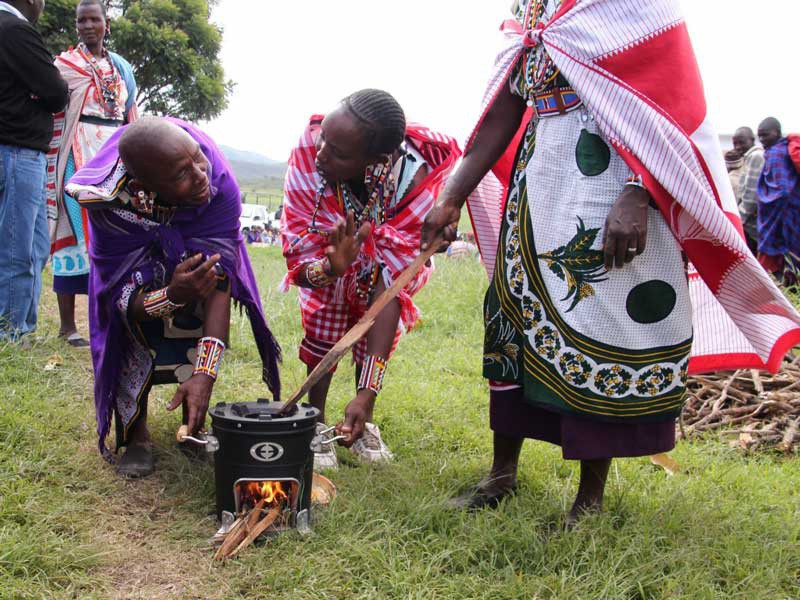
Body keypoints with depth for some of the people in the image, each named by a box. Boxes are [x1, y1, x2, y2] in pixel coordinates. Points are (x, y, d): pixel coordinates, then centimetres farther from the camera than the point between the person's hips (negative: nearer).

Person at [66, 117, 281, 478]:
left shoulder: (219, 184, -40)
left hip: (194, 251, 1)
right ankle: (135, 435, -10)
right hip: (134, 263, -1)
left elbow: (220, 280, -42)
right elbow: (123, 298, -35)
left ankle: (193, 426, -3)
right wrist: (173, 295, -58)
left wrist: (204, 373, -51)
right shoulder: (112, 201, -40)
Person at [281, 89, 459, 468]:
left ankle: (362, 420, 13)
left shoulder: (413, 176, -41)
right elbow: (299, 252, -32)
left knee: (378, 320, -10)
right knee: (324, 315, -17)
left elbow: (391, 284, -40)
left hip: (390, 248, 0)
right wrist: (330, 267, -58)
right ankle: (316, 421, -1)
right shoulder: (310, 149, -40)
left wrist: (367, 393, -44)